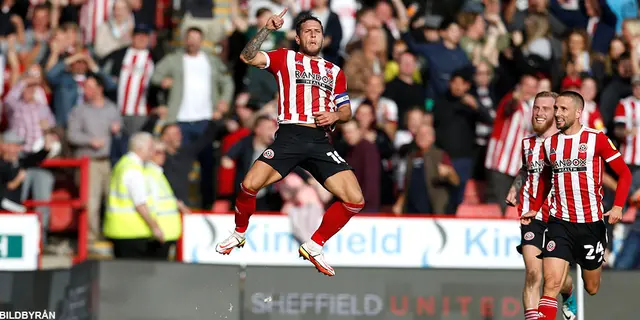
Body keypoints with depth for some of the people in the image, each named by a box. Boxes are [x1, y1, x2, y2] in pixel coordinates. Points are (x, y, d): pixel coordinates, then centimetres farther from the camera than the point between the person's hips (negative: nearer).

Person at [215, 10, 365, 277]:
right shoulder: (285, 59, 13)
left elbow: (346, 111, 21)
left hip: (320, 142, 3)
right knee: (249, 186, -21)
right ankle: (239, 234, 10)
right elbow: (247, 57, 0)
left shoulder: (334, 72, 20)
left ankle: (314, 246, 7)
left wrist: (335, 115, -2)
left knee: (355, 200, -11)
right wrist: (267, 29, -9)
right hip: (289, 136, -3)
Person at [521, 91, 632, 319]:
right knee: (551, 284, -16)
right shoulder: (549, 144, 7)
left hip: (591, 223, -2)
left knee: (592, 289, 13)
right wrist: (535, 209, 17)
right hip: (560, 223, 2)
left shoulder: (596, 139, -6)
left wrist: (618, 206, -14)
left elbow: (624, 173, -3)